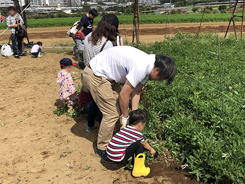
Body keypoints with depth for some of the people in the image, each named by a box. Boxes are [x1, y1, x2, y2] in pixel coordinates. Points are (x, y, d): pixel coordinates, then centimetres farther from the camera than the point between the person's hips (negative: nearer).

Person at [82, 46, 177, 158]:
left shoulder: (147, 66, 1)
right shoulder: (141, 67, -30)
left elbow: (136, 91, 5)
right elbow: (124, 95, -22)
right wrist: (125, 117, -6)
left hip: (107, 75, 10)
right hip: (95, 76, -10)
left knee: (119, 108, 13)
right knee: (112, 114, -5)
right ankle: (102, 149, 13)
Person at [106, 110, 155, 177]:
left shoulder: (125, 129, 15)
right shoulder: (137, 133, -5)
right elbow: (144, 144, 17)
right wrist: (151, 149, 39)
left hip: (108, 154, 8)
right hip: (118, 158, -8)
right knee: (138, 144, -4)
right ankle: (138, 170, 4)